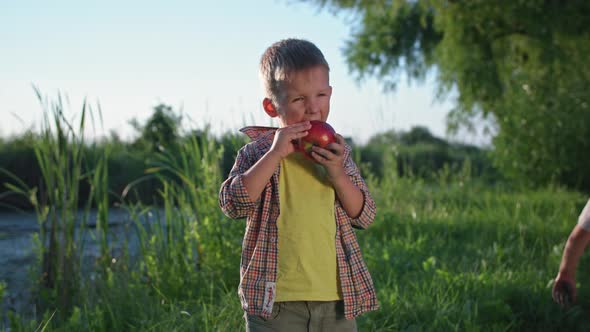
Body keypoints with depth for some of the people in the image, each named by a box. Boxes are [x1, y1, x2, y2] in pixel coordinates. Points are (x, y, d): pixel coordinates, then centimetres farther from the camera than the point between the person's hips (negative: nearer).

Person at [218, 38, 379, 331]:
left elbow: (364, 216, 2)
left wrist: (337, 173, -14)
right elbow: (233, 204, -16)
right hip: (276, 301, -3)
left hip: (337, 296, 3)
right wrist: (275, 154, -20)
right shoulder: (258, 151, -1)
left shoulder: (337, 151, 7)